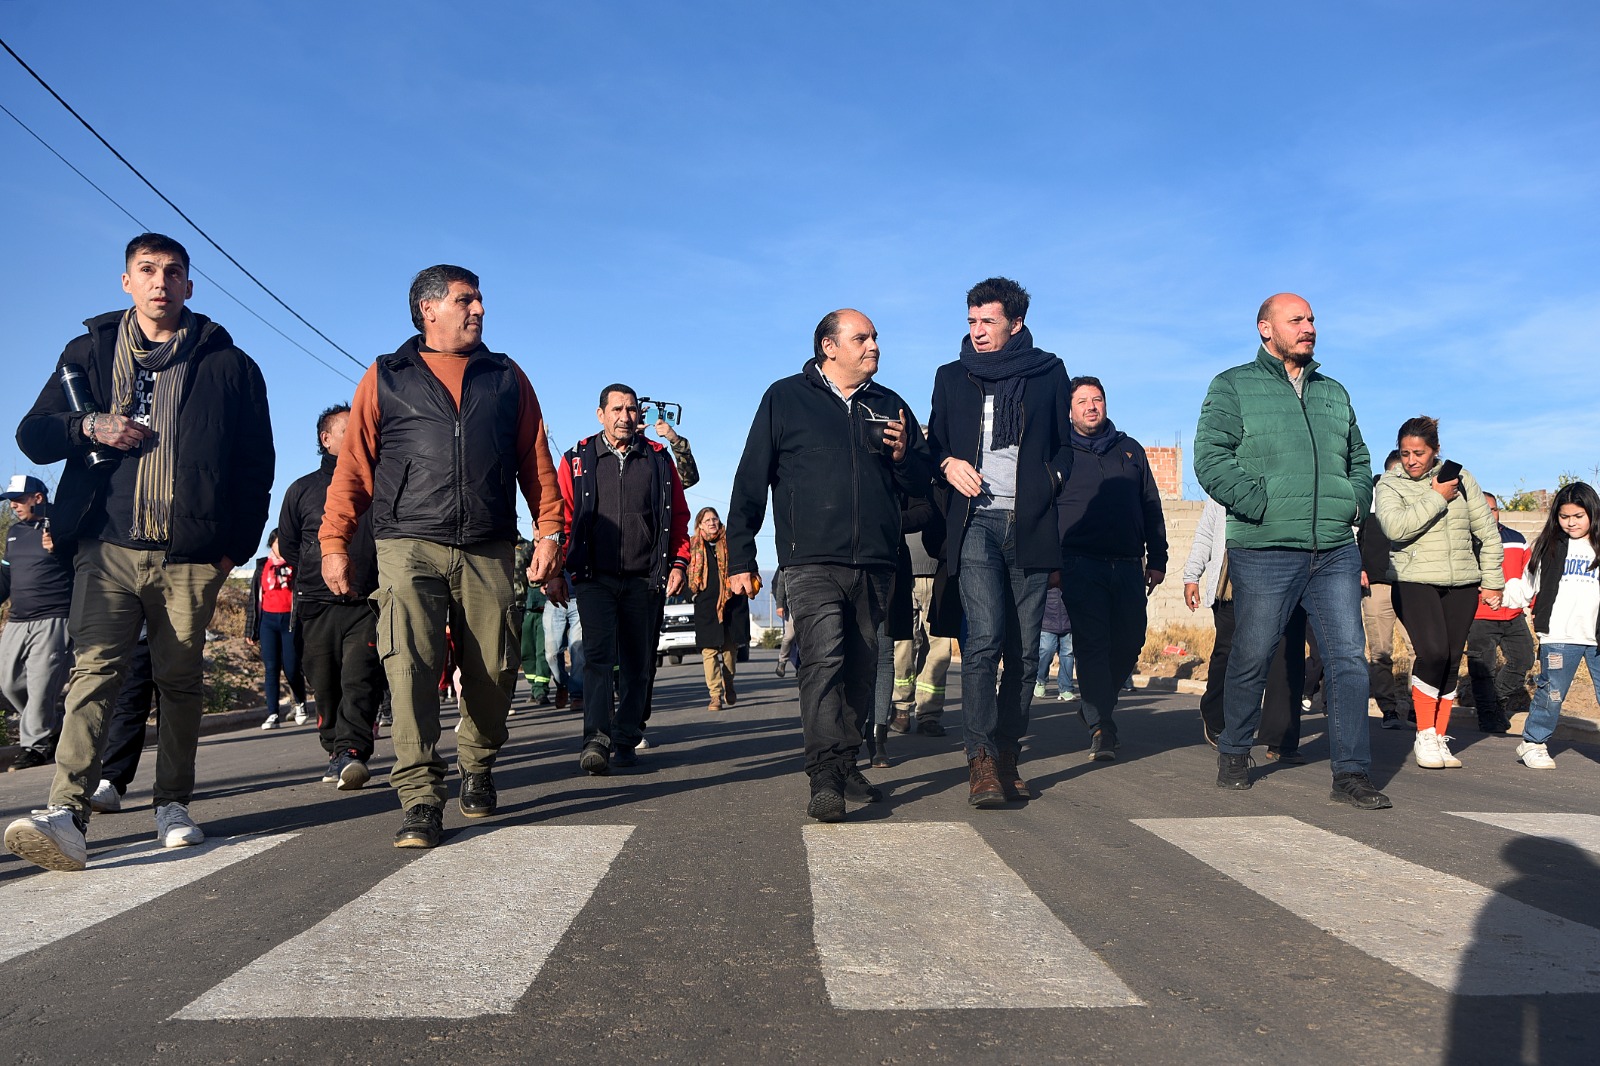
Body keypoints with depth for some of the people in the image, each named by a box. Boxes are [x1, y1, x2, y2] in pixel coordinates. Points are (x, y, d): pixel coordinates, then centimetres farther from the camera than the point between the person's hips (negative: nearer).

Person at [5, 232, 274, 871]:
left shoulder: (228, 365, 10)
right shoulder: (90, 352, 16)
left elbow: (256, 462, 8)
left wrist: (238, 544, 0)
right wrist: (89, 427, -6)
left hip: (191, 556, -1)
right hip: (107, 547, 1)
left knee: (180, 680, 4)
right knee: (94, 671, -10)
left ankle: (173, 806, 14)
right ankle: (66, 815, -16)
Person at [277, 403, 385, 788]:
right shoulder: (303, 489, 14)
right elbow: (289, 547, 21)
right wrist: (319, 574, 12)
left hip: (368, 604, -1)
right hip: (317, 607, 1)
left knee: (361, 680, -15)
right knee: (325, 686, 2)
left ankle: (351, 752, -21)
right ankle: (335, 751, 13)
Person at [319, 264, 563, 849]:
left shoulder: (506, 377, 17)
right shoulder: (385, 378, 12)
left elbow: (536, 460, 12)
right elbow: (353, 466, 7)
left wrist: (549, 529, 1)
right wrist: (334, 542, -1)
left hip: (488, 550, 2)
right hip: (409, 545, -2)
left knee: (494, 672, 3)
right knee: (411, 665, -13)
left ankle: (477, 768, 27)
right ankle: (421, 799, -8)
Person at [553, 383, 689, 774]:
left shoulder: (659, 459, 10)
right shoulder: (578, 460, 7)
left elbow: (678, 516, 11)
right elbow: (562, 518, 5)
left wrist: (678, 563, 1)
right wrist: (555, 571, -2)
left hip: (645, 580, 2)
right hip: (595, 578, -2)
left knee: (637, 663, 6)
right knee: (599, 655, -14)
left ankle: (625, 741, 14)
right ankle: (596, 739, -19)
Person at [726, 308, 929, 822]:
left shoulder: (889, 405, 17)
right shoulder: (786, 398, 6)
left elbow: (923, 482, 20)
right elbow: (750, 481, 5)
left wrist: (903, 455, -3)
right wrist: (740, 558, 0)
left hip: (874, 566, 5)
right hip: (811, 562, -4)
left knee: (859, 669, 9)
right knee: (823, 656, -20)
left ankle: (846, 766, 23)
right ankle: (824, 778, -23)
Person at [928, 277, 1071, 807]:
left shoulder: (1049, 373, 14)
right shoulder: (952, 377, 16)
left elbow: (1064, 444, 19)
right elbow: (934, 443, 20)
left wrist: (1053, 477, 0)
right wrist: (949, 463, -1)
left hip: (1031, 525, 1)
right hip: (977, 523, -1)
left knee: (1023, 649, 2)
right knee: (985, 636, -17)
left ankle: (1007, 758, 12)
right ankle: (982, 762, -17)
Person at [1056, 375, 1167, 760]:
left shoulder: (1130, 450, 18)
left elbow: (1151, 507, 19)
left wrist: (1157, 559, 12)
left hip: (1128, 566, 4)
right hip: (1080, 565, -4)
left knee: (1129, 642, 6)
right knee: (1092, 644, -9)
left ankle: (1096, 705, 28)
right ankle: (1101, 727, -6)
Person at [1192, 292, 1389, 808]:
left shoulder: (1334, 393, 21)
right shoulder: (1232, 387, 4)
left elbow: (1359, 459, 29)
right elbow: (1210, 457, -8)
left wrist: (1355, 501, 10)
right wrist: (1263, 505, -16)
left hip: (1335, 552, 5)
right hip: (1264, 552, -5)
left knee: (1349, 657, 0)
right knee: (1251, 657, 4)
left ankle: (1351, 773, 6)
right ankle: (1234, 754, 24)